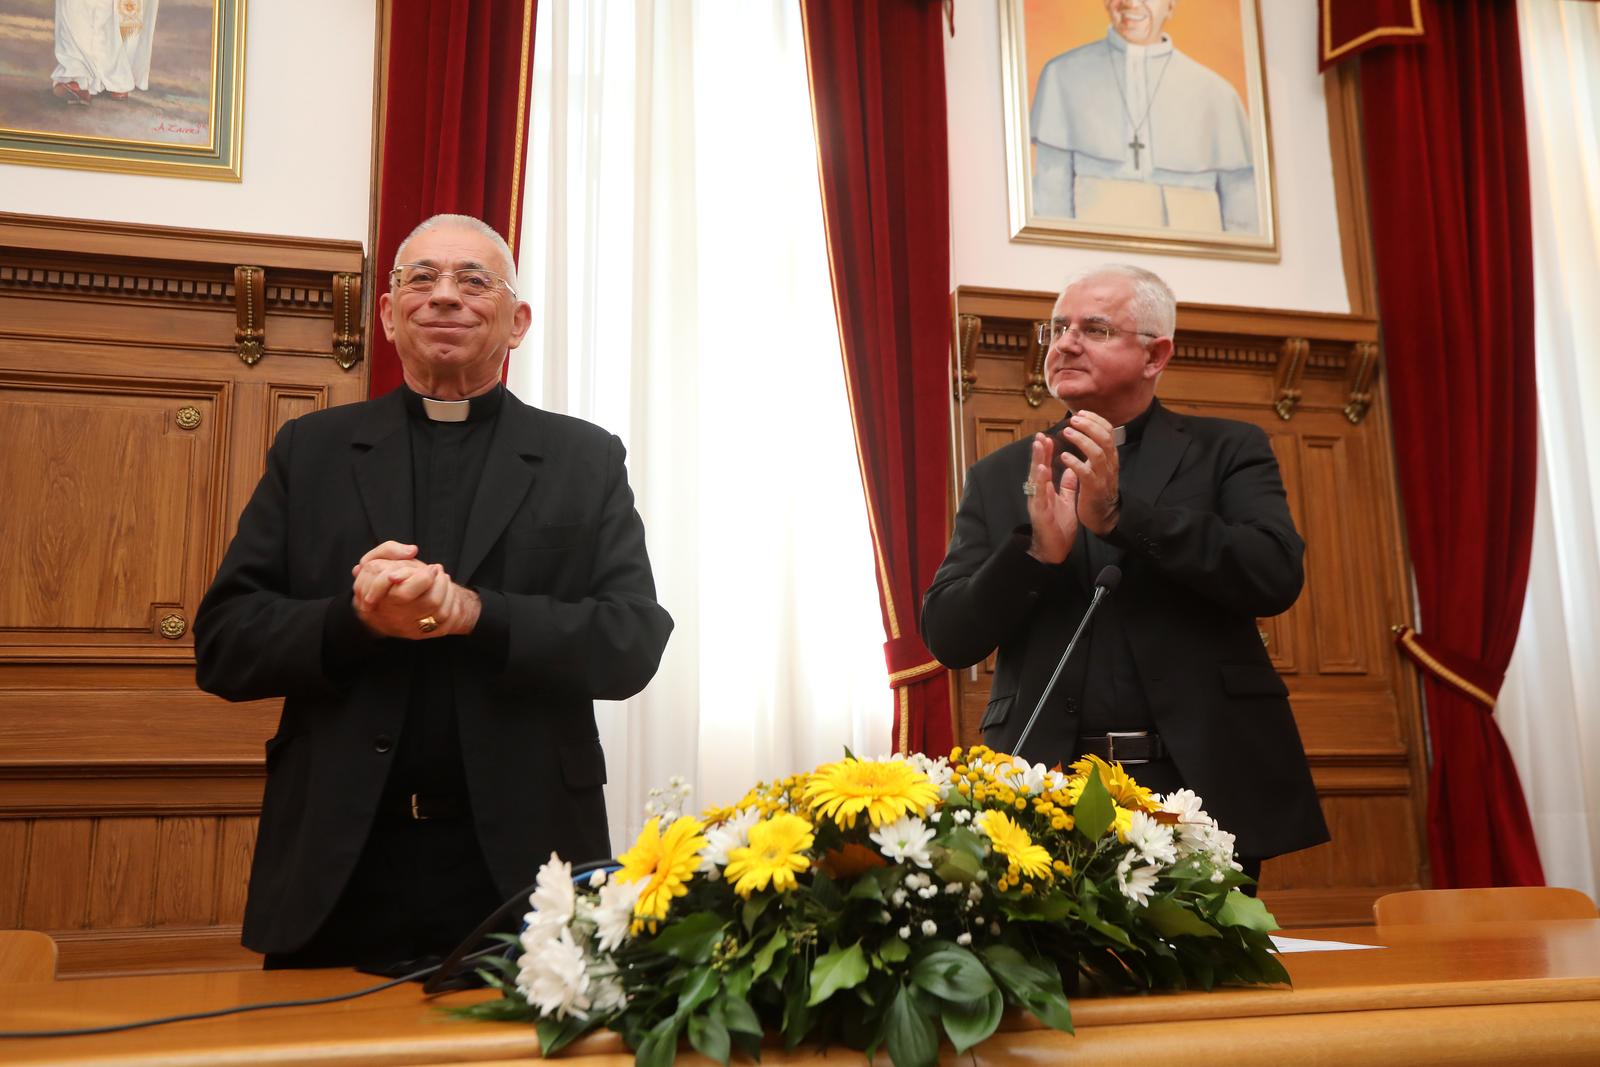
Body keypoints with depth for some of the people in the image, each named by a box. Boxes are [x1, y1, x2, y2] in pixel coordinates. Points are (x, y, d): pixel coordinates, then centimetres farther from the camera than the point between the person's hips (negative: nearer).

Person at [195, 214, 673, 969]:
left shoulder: (585, 459, 5)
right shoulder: (310, 450, 9)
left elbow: (633, 644, -4)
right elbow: (222, 644, 3)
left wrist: (474, 613, -19)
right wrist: (355, 620, -16)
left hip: (520, 864, -1)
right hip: (337, 870, 1)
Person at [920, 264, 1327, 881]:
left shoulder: (1226, 451, 6)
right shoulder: (999, 477, 10)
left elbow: (1276, 576, -10)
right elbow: (947, 637, 4)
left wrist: (1119, 511, -18)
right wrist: (1037, 551, -14)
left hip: (1203, 785, -1)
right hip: (1047, 790, 1)